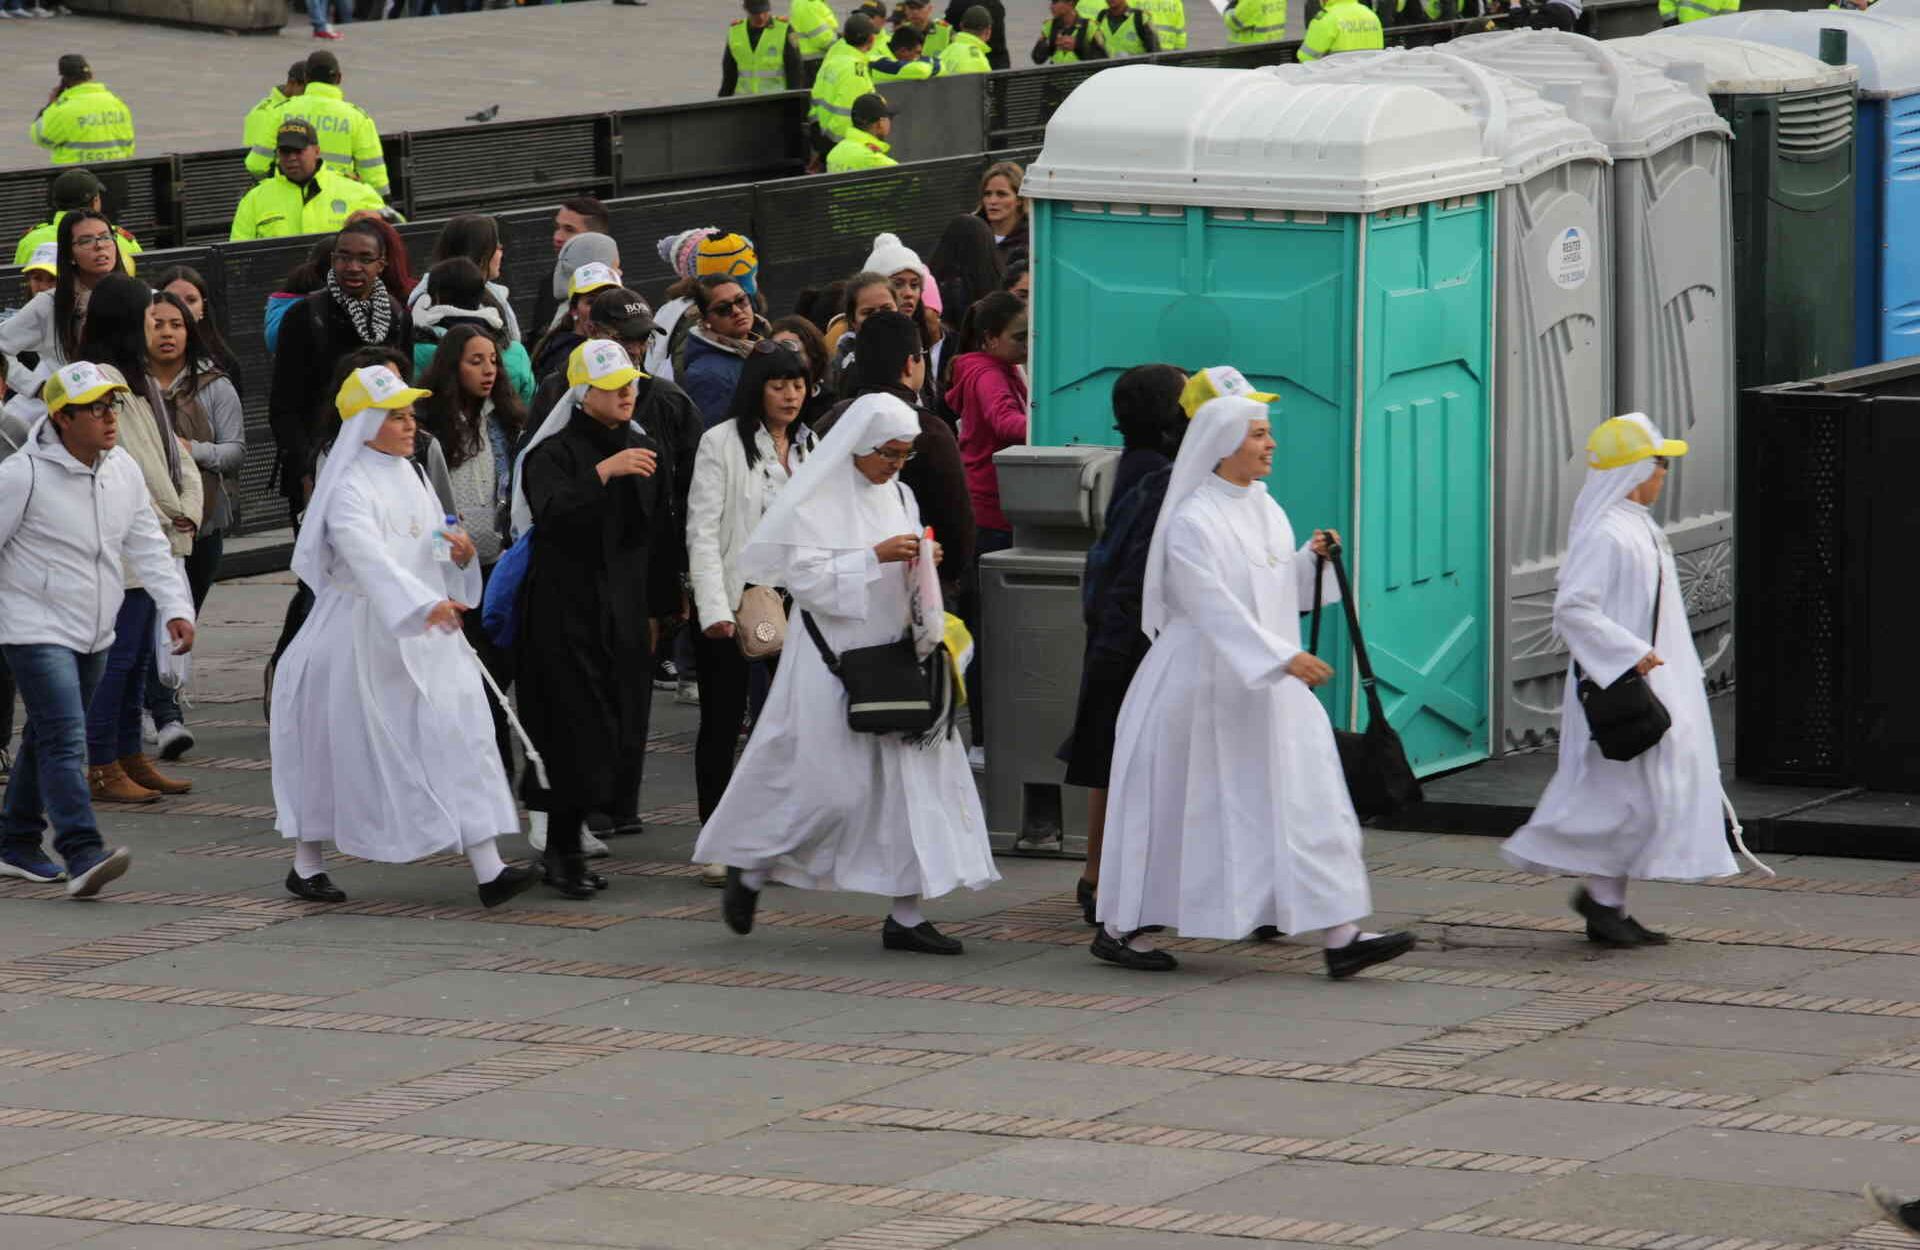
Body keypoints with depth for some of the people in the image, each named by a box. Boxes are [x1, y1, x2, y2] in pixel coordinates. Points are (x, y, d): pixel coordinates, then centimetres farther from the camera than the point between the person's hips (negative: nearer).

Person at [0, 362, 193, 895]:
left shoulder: (123, 470, 5)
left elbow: (148, 546, 10)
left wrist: (176, 608, -3)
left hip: (93, 632, 7)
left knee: (46, 739, 17)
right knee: (64, 739, -18)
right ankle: (83, 856, -26)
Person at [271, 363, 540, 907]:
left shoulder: (410, 476, 12)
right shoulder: (350, 490, -13)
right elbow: (369, 558, -30)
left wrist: (460, 555, -1)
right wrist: (424, 605, -43)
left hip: (422, 638, 7)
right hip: (364, 634, -7)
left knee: (458, 737, -6)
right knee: (336, 753, 6)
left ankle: (488, 869, -13)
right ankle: (306, 864, 24)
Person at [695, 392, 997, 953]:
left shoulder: (898, 496, 13)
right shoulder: (816, 501, -8)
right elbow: (808, 578, -16)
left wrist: (922, 561, 0)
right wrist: (876, 556, -21)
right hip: (833, 660, -7)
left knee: (915, 774, -1)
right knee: (831, 785, -5)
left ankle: (906, 913, 2)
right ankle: (748, 868, 18)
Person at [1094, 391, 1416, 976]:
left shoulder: (1264, 509, 10)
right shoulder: (1193, 521, -15)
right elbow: (1216, 605, -24)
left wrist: (1309, 560, 0)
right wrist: (1284, 658, -31)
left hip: (1269, 687, 7)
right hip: (1202, 684, -7)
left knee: (1307, 804, -3)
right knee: (1174, 811, 3)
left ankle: (1340, 936, -6)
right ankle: (1117, 928, 19)